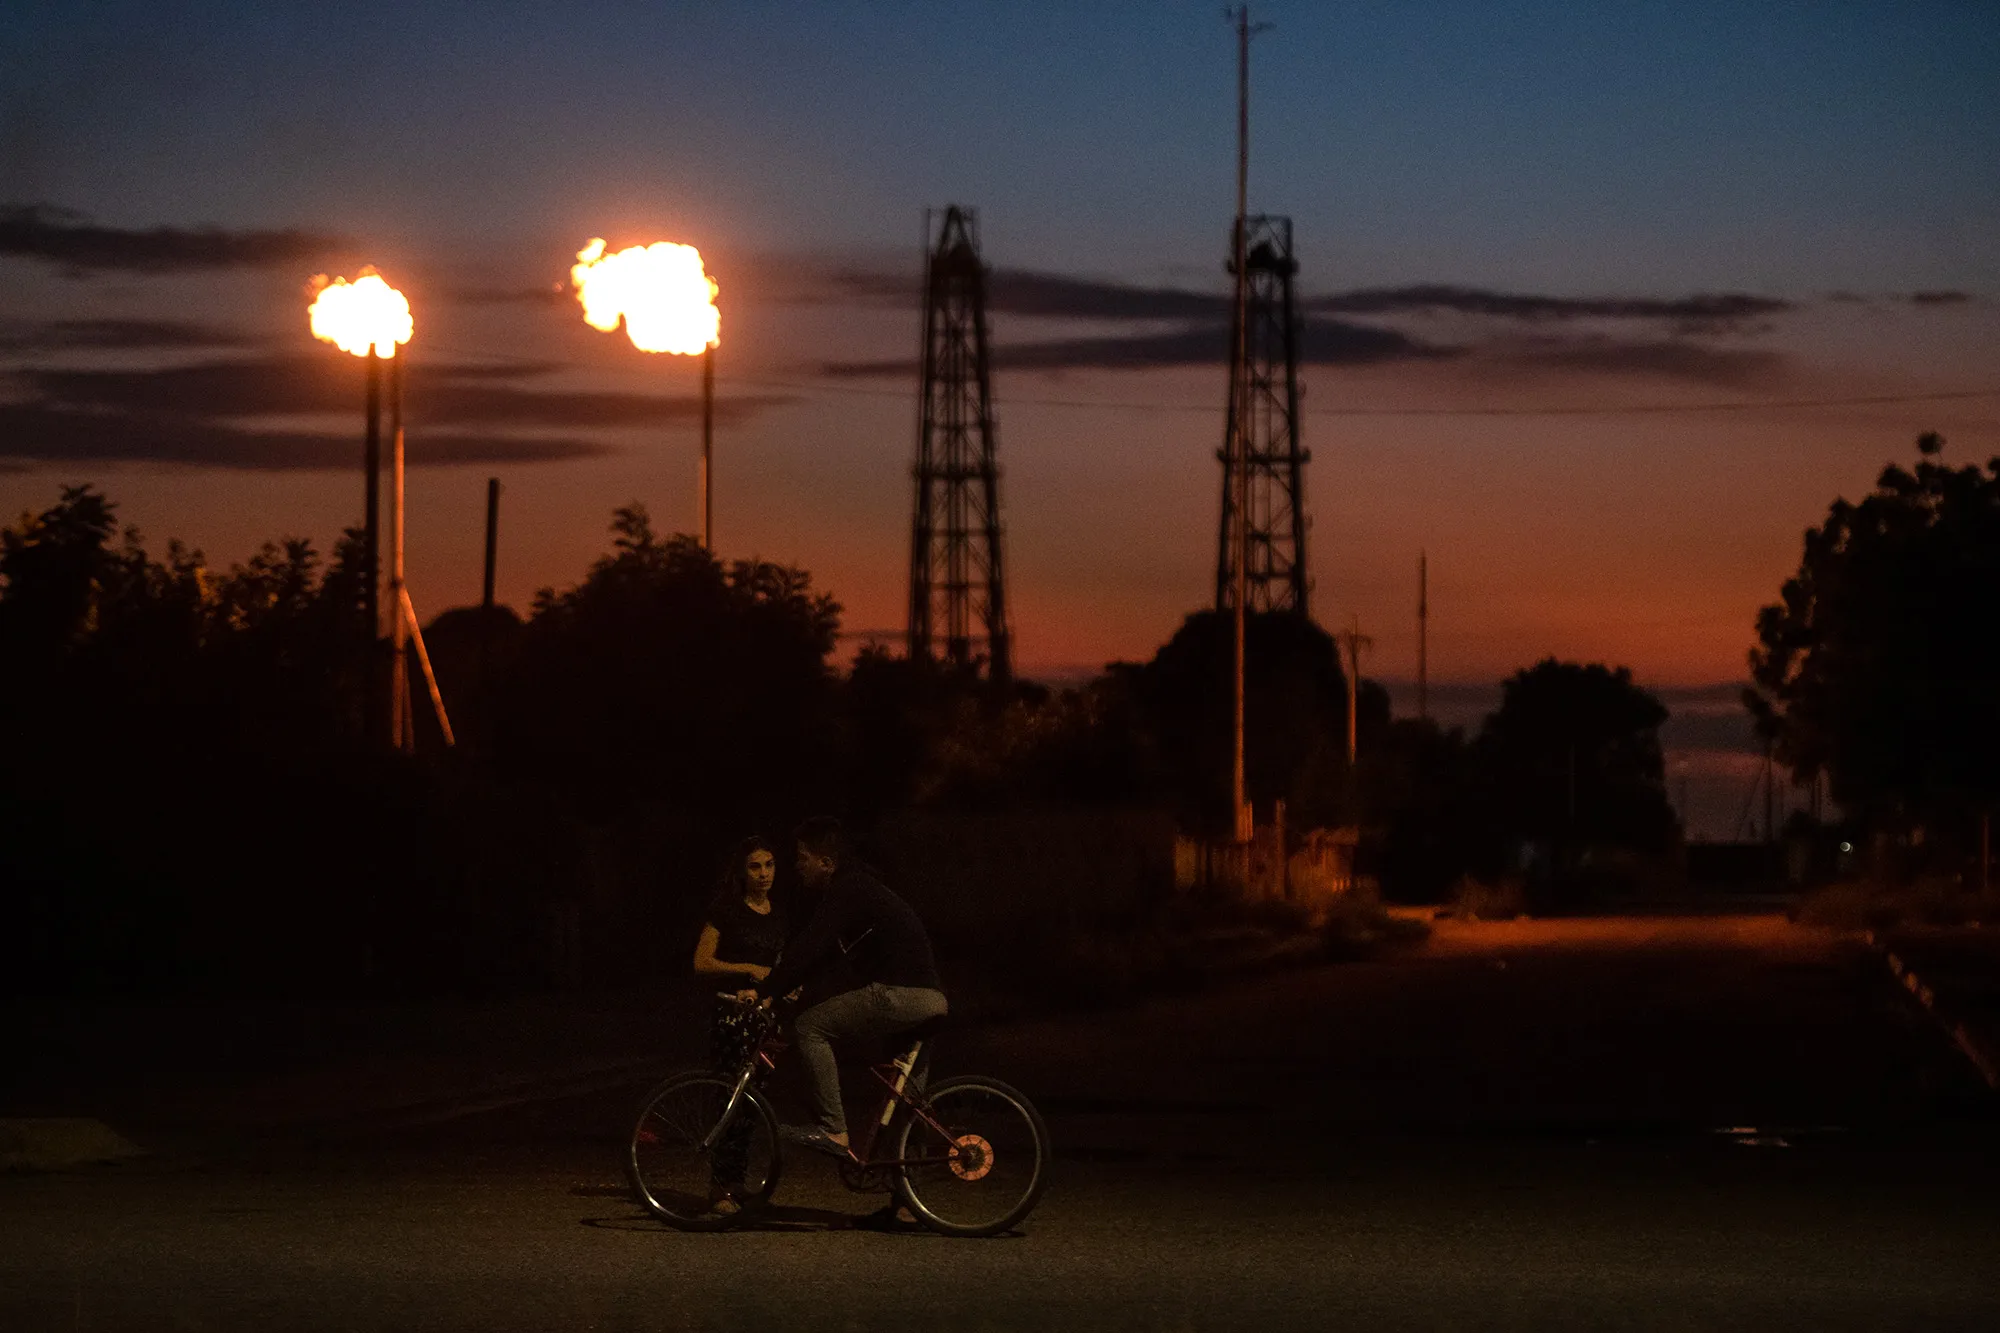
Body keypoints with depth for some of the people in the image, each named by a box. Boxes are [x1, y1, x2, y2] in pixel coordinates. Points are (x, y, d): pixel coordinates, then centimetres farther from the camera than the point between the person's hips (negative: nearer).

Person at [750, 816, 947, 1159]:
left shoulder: (845, 893, -9)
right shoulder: (858, 886, 24)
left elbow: (809, 947, -18)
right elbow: (817, 949, 31)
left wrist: (764, 990, -18)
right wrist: (777, 985, 27)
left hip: (899, 994, -11)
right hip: (932, 999, 11)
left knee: (809, 1027, -9)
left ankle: (833, 1129, -13)